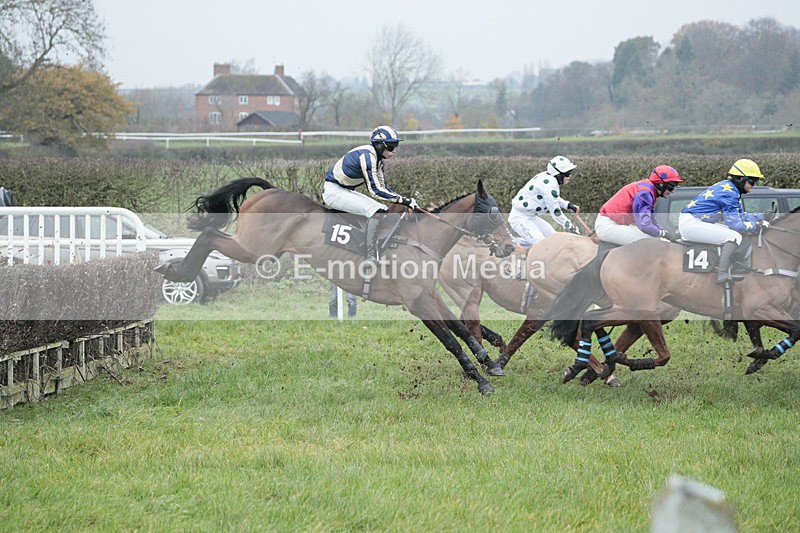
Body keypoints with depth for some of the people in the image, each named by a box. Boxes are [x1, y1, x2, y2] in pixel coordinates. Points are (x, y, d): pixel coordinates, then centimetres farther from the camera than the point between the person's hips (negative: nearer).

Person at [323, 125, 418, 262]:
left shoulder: (378, 158, 7)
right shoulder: (367, 156, -24)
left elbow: (384, 188, 10)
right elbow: (375, 190, -28)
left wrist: (406, 200, -4)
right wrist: (402, 200, -28)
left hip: (347, 191, 10)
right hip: (334, 192, -10)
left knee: (384, 210, 10)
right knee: (376, 211, -23)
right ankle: (371, 258, -26)